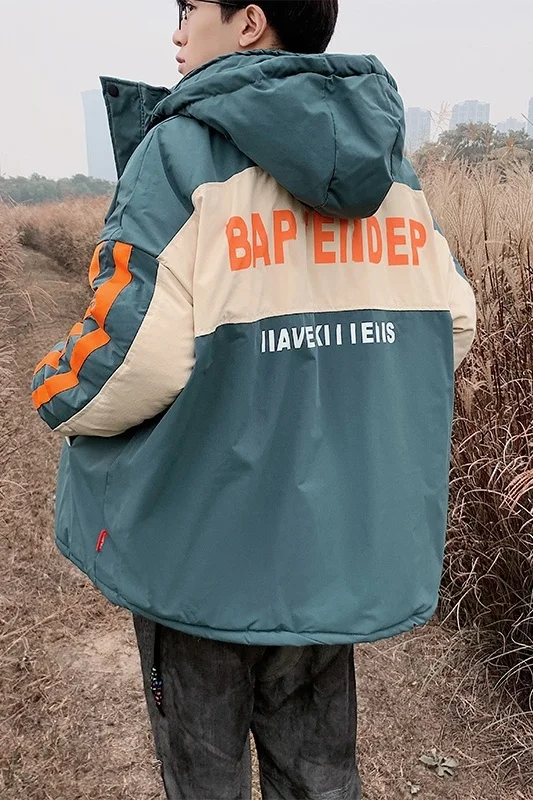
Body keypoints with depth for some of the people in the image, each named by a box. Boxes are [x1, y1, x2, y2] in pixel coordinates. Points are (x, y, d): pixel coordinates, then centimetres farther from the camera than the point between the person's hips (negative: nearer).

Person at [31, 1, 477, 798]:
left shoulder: (184, 149, -13)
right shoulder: (391, 165, 4)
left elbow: (136, 353, -22)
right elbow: (453, 322, 6)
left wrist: (55, 395, -1)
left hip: (207, 549, -5)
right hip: (342, 542, 6)